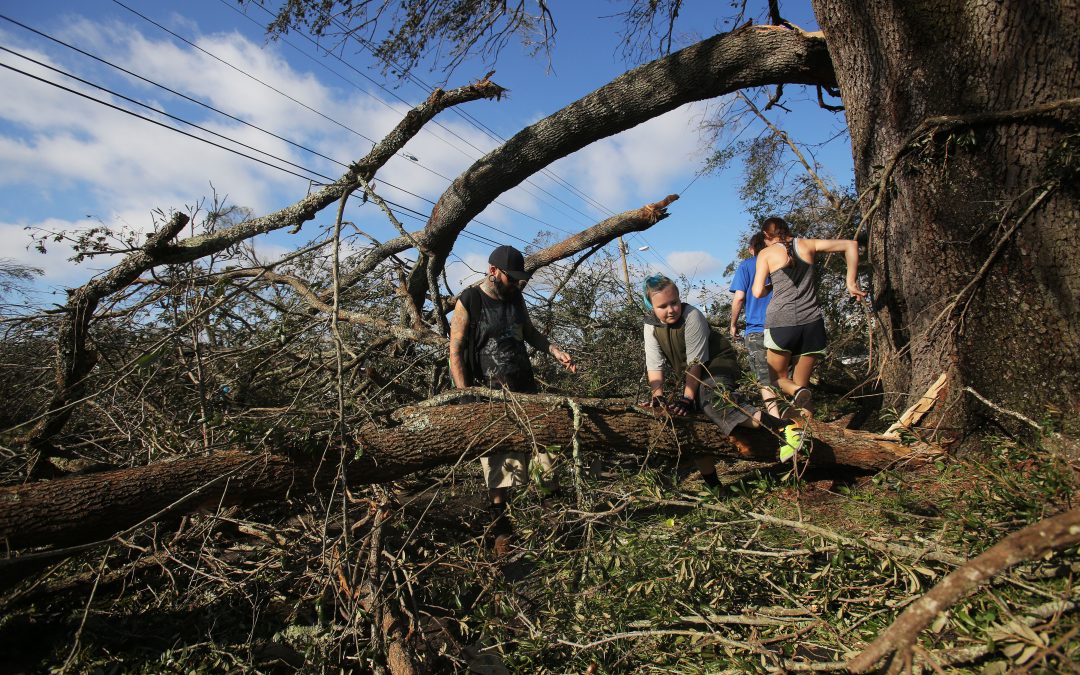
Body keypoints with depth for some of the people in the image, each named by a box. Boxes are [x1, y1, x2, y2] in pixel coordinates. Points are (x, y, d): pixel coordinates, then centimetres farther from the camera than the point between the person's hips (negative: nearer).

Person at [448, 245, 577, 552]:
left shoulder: (515, 298, 9)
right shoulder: (468, 302, -8)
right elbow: (456, 352, -10)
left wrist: (556, 351, 7)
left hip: (525, 388, 6)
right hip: (491, 396, -5)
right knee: (497, 463, 0)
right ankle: (501, 529, 14)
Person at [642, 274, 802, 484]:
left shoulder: (691, 315, -22)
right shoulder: (651, 326, -6)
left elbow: (695, 362, -24)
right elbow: (654, 364, -9)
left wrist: (688, 398, -27)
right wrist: (657, 394, -24)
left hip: (717, 364, -7)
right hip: (689, 376, 7)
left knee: (711, 398, -38)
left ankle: (782, 428, -51)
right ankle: (712, 484, 15)